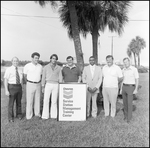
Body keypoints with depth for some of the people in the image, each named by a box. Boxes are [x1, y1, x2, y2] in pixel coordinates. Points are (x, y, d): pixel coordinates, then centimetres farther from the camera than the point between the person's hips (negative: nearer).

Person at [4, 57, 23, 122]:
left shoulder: (20, 70, 7)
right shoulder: (8, 70, -9)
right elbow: (5, 80, -11)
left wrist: (22, 89, 14)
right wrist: (6, 90, -17)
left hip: (19, 87, 4)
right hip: (12, 87, -4)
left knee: (19, 102, 13)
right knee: (11, 103, 4)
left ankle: (19, 114, 30)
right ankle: (11, 117, 20)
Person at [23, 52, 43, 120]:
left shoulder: (40, 66, 4)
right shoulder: (27, 66, -8)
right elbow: (24, 76, 2)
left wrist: (38, 83, 8)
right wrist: (28, 83, 9)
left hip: (38, 85, 4)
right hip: (30, 84, -4)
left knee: (37, 99, 11)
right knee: (29, 100, 2)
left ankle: (37, 113, 24)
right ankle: (29, 115, 16)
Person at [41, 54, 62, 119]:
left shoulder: (59, 68, 7)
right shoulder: (46, 67, 4)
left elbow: (60, 78, 7)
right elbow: (43, 77, 5)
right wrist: (43, 87, 1)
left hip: (56, 85, 1)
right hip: (48, 85, -1)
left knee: (54, 101, 4)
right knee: (46, 100, -2)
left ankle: (53, 115, 15)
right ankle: (45, 115, 8)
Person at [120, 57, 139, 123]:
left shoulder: (134, 69, -10)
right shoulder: (123, 70, 7)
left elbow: (137, 80, -9)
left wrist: (136, 89, -16)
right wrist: (121, 89, 10)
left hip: (131, 88, -5)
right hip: (124, 87, 5)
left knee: (129, 103, -6)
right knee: (125, 102, 9)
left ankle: (129, 118, 9)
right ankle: (126, 115, 25)